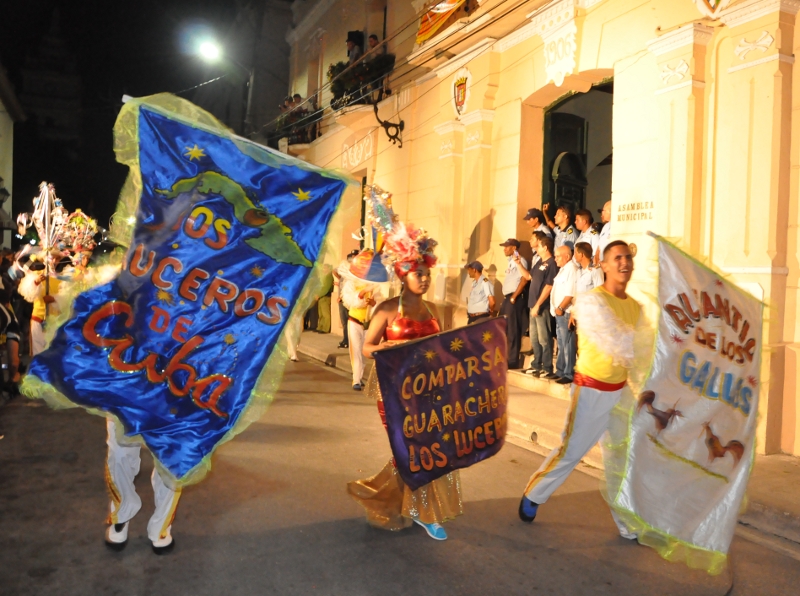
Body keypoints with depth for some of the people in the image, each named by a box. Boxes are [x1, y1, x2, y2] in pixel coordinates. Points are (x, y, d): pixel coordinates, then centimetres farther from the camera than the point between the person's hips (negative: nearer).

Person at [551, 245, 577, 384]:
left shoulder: (572, 269, -13)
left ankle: (569, 374, 1)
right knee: (561, 344, 15)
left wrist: (560, 308, -16)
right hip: (559, 312, 10)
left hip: (565, 313, -10)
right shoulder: (563, 269, 17)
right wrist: (556, 309, 14)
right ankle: (561, 371, 24)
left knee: (567, 345, -5)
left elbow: (570, 293, -21)